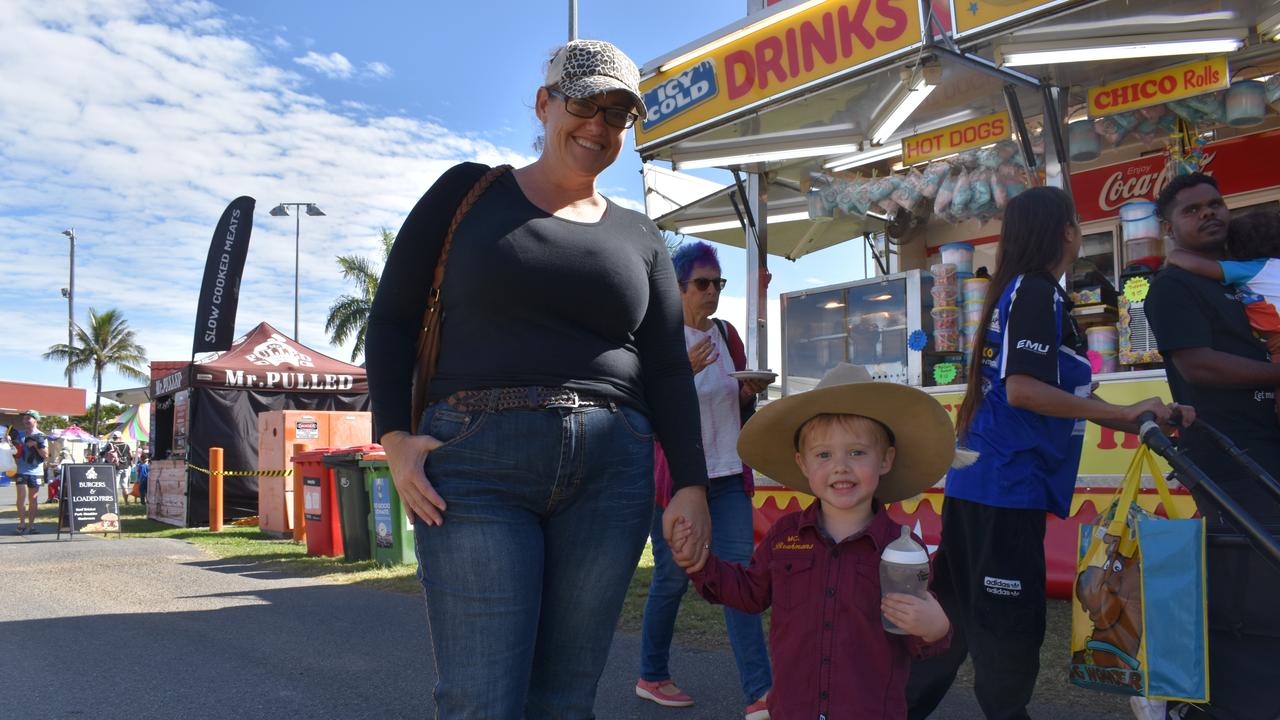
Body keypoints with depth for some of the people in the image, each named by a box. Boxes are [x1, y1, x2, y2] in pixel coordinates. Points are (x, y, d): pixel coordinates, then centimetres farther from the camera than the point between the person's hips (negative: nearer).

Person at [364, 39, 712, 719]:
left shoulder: (639, 238, 16)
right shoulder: (468, 192, 9)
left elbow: (669, 371, 12)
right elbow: (392, 318, 7)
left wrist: (691, 485, 2)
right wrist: (395, 438, -6)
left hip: (610, 475, 3)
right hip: (477, 464, -2)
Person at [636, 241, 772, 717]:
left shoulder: (727, 335, 11)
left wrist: (751, 392, -4)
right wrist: (683, 372, -24)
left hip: (727, 473, 5)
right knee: (672, 578, 6)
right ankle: (651, 677, 26)